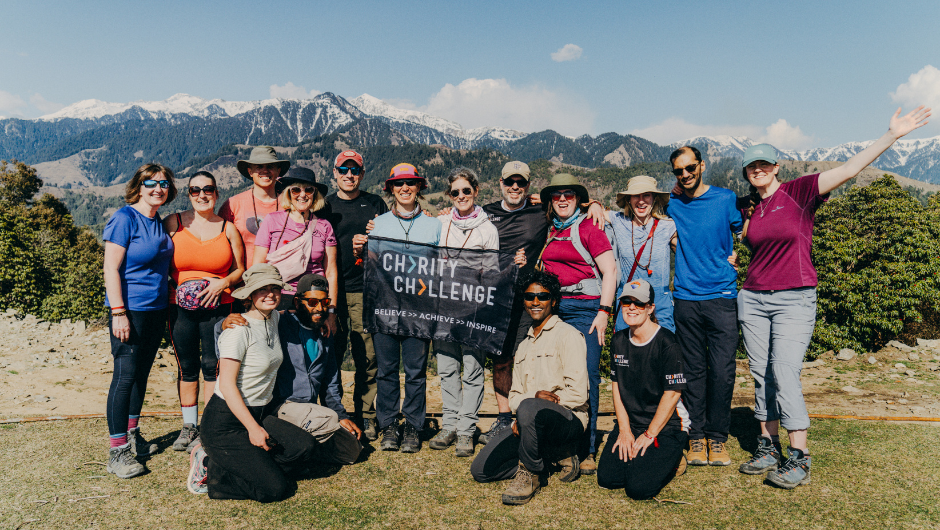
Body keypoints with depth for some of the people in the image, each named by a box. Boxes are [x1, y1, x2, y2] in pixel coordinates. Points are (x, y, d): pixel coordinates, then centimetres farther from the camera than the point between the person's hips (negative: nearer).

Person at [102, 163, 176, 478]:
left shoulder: (160, 223, 12)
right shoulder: (125, 219, -10)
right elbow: (111, 268, -14)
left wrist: (167, 305, 16)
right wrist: (118, 312, -19)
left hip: (157, 309, 7)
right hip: (131, 310, -7)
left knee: (142, 373, 15)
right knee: (125, 375, -5)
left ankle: (132, 436, 28)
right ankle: (117, 452, 1)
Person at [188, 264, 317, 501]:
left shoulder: (274, 318, 6)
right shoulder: (239, 329, -17)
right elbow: (227, 384, -19)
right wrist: (253, 428, -23)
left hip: (261, 414, 8)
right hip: (225, 422, -8)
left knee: (306, 447, -15)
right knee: (275, 489, -17)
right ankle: (210, 467, 3)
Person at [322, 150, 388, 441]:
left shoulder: (375, 204, 10)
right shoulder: (325, 206, 12)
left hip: (366, 290, 0)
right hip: (332, 290, 1)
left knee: (368, 357, 2)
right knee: (330, 356, 4)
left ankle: (366, 416, 14)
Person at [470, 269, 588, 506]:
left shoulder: (568, 335, -3)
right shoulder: (524, 345, 22)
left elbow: (577, 393, -12)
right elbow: (515, 395, 17)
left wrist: (532, 401, -10)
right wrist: (535, 394, -8)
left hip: (569, 420, -7)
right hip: (531, 423, 7)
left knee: (529, 408, -40)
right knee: (481, 469, -8)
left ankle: (531, 473, -15)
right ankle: (554, 456, 3)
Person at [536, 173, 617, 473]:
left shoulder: (588, 229, 2)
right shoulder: (547, 232, 17)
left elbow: (610, 271, -2)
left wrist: (604, 312, -9)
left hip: (584, 307, -4)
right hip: (551, 307, 5)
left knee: (586, 377, -7)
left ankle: (587, 450, 3)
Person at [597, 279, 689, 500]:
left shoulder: (666, 342, -15)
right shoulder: (618, 341, 4)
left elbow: (672, 393, -15)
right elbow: (617, 386, 7)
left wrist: (649, 435, -13)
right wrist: (624, 430, -2)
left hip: (665, 425, -5)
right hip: (630, 422, 6)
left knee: (639, 488, -18)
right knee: (607, 479, -7)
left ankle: (672, 459, 9)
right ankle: (635, 455, 19)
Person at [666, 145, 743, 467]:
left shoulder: (725, 199, 4)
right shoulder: (671, 204, 7)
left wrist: (730, 258, 2)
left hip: (722, 298, -1)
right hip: (686, 298, 1)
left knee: (722, 371, -2)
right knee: (694, 370, 5)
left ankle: (718, 436, 12)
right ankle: (696, 435, 15)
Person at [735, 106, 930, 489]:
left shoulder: (798, 192, -3)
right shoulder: (749, 207, 11)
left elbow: (848, 169, -12)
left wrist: (893, 135, -17)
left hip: (794, 299, -5)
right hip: (753, 299, 5)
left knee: (784, 375, -11)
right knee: (761, 375, 7)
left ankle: (799, 460, -1)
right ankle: (768, 449, 17)